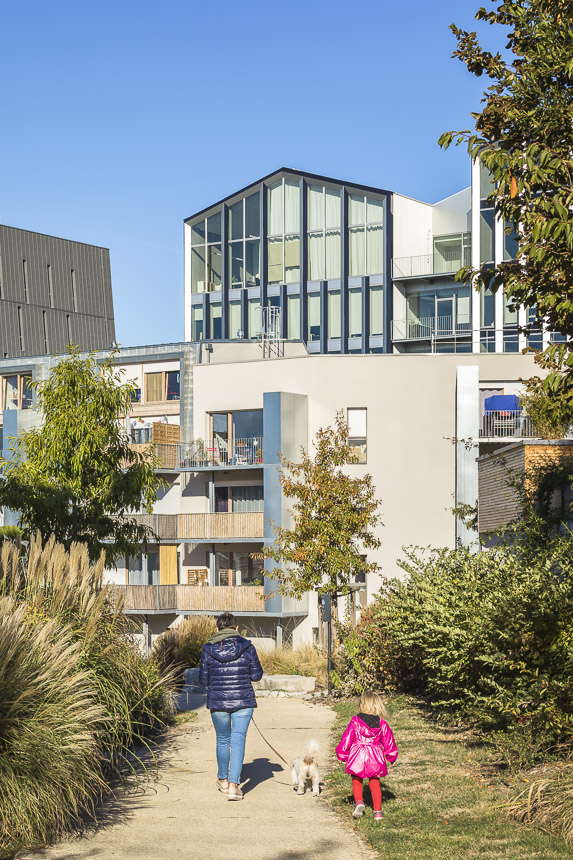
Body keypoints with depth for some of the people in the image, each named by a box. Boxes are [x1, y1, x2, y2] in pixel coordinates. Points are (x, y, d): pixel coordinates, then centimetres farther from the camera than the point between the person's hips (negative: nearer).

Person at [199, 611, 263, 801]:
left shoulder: (208, 650, -5)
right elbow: (257, 675, -1)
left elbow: (203, 680, 0)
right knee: (238, 740, 1)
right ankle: (234, 785, -10)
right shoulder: (247, 647, -6)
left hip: (218, 702, 1)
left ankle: (223, 780, 34)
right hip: (243, 701, -1)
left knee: (223, 740, 19)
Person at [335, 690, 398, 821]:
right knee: (375, 783, 13)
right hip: (375, 758, 2)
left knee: (356, 780, 17)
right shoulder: (382, 724, -4)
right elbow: (389, 742, 6)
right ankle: (377, 811, 11)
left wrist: (342, 755, 13)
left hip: (357, 756, -1)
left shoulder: (355, 721, -9)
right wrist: (391, 756, 24)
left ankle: (359, 802, -5)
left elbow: (346, 739, -2)